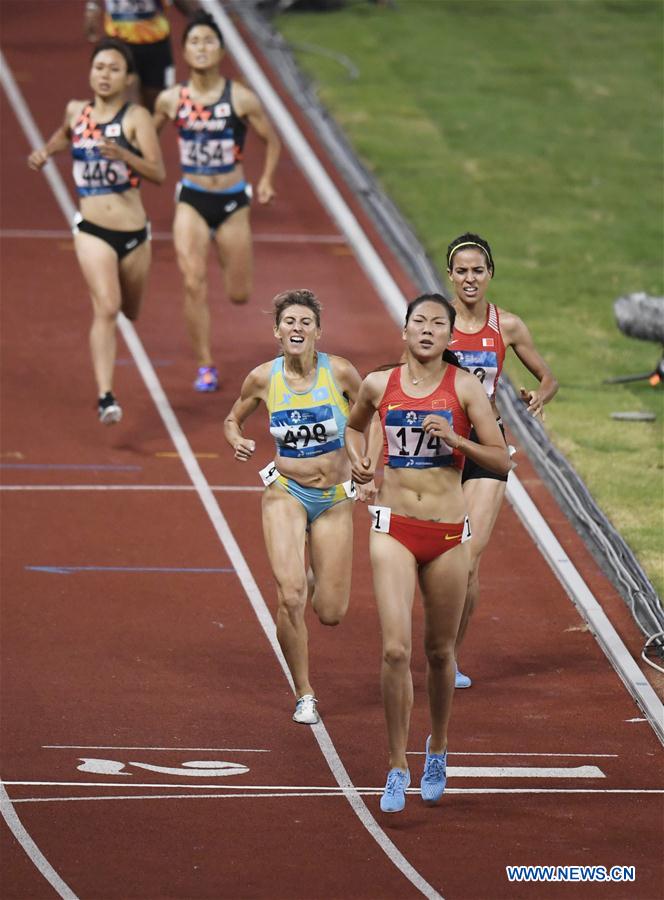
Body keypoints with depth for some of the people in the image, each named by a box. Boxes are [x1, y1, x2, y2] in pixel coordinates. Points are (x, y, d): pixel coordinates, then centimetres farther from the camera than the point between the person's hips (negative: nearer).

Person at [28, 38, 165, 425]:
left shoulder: (137, 117, -9)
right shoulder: (77, 111, 3)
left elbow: (158, 173, -19)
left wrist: (123, 154, -34)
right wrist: (45, 152, 11)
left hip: (134, 233, 0)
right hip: (92, 231, 0)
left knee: (130, 311, 20)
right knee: (106, 308, -20)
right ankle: (106, 397, -25)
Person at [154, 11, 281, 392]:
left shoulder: (241, 99, -9)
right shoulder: (171, 100, -4)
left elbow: (272, 140, 2)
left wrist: (266, 180, -9)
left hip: (232, 202, 0)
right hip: (191, 202, 0)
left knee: (240, 295, 9)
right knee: (194, 285, -14)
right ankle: (206, 365, -2)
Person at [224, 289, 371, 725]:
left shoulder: (340, 373, -11)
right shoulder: (263, 378, -7)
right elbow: (232, 420, 10)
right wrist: (238, 441, -12)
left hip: (335, 499, 1)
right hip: (286, 494, -1)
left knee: (331, 613, 2)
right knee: (291, 598, -18)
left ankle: (313, 576, 40)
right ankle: (305, 695, 0)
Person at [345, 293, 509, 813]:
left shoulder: (465, 387, -2)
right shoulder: (380, 385, 4)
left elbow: (501, 460, -3)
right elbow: (355, 425, 26)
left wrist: (455, 439, -17)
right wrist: (358, 458, 6)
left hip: (448, 533, 0)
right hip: (394, 529, 0)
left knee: (440, 652, 11)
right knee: (396, 650, -13)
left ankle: (437, 749, 36)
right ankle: (398, 768, -5)